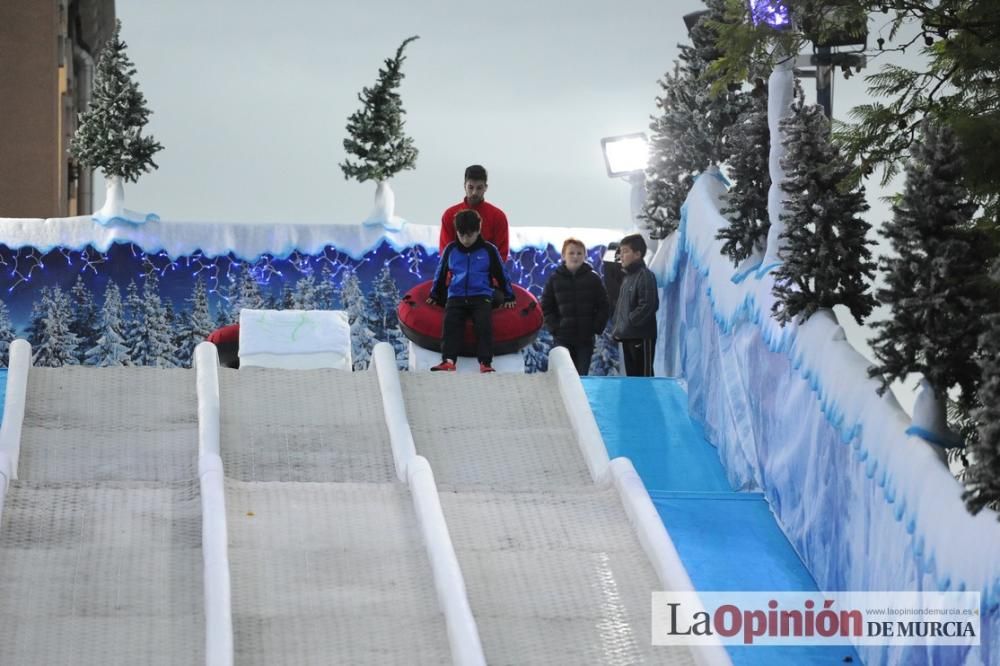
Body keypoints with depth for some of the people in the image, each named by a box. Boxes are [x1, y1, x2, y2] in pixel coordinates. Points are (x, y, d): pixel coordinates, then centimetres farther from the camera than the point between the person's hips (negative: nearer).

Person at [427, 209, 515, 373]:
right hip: (456, 297, 1)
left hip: (481, 296, -1)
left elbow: (501, 274, 13)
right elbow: (441, 274, 22)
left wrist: (509, 297, 18)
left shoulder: (488, 250, 3)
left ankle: (485, 362, -31)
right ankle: (448, 359, -36)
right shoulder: (451, 250, 9)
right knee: (450, 324, -24)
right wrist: (435, 296, 29)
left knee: (484, 324, -26)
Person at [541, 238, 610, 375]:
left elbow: (603, 306, 5)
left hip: (586, 338, 0)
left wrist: (596, 328, -4)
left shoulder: (592, 279, 2)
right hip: (563, 338, 0)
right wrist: (554, 328, -5)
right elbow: (546, 307, 6)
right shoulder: (555, 279, 3)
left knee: (582, 377, 1)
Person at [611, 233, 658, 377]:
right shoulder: (627, 277, 17)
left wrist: (627, 324, -15)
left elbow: (646, 306, -19)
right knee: (631, 376, 11)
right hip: (627, 338, 9)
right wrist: (617, 327, 8)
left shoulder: (645, 276, -11)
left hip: (641, 338, -9)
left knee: (644, 377, -7)